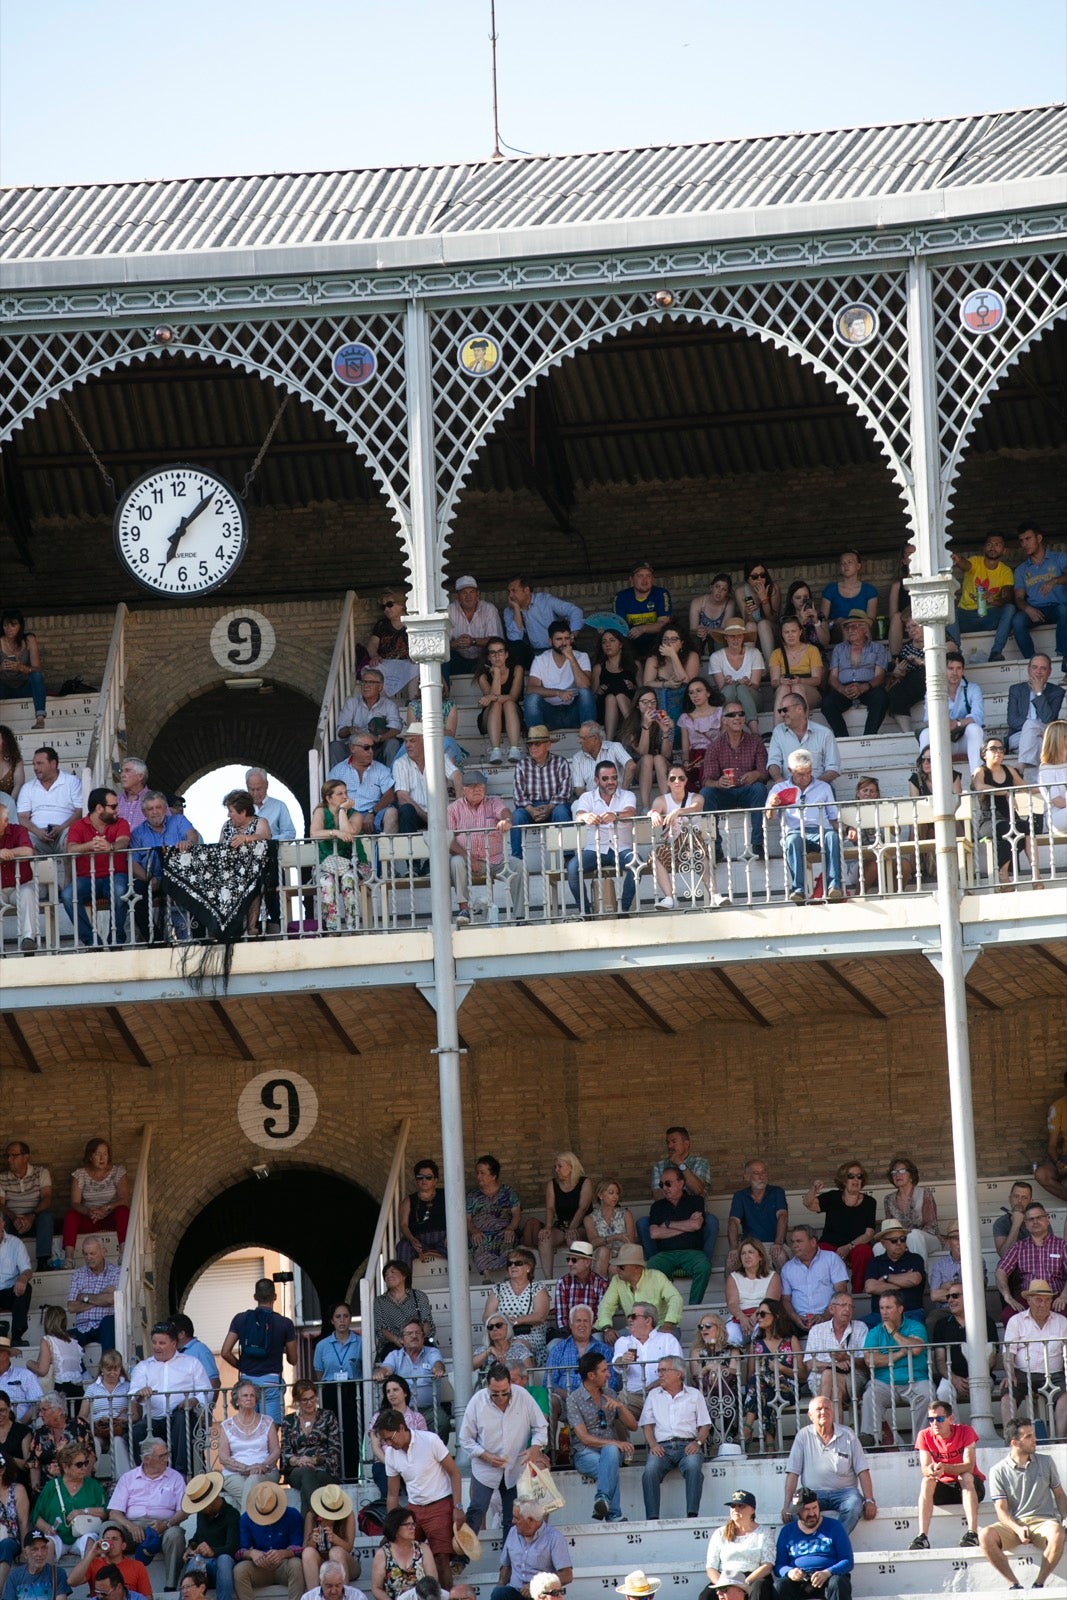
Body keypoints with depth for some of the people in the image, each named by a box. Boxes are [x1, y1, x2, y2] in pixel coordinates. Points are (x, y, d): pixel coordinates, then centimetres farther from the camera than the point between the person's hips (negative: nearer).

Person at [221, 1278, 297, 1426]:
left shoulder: (241, 1319, 3)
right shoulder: (284, 1323, -2)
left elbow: (225, 1353, 0)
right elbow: (293, 1360, 6)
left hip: (247, 1379, 3)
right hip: (271, 1379, -3)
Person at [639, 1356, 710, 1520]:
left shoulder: (694, 1395, 18)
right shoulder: (653, 1395, 23)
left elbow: (705, 1426, 12)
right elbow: (647, 1425, 16)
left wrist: (698, 1442, -9)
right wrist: (652, 1444, -4)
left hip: (688, 1445, -1)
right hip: (662, 1447, 1)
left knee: (693, 1466, -36)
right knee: (650, 1470, -32)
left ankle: (692, 1515, -40)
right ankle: (652, 1519, -37)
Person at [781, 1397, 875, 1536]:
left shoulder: (847, 1434, 7)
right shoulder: (804, 1436, 6)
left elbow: (862, 1471, 4)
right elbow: (793, 1472, 2)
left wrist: (870, 1501, -8)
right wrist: (787, 1505, -8)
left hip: (844, 1491, 0)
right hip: (813, 1492, 0)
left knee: (854, 1506, -34)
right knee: (796, 1508, -33)